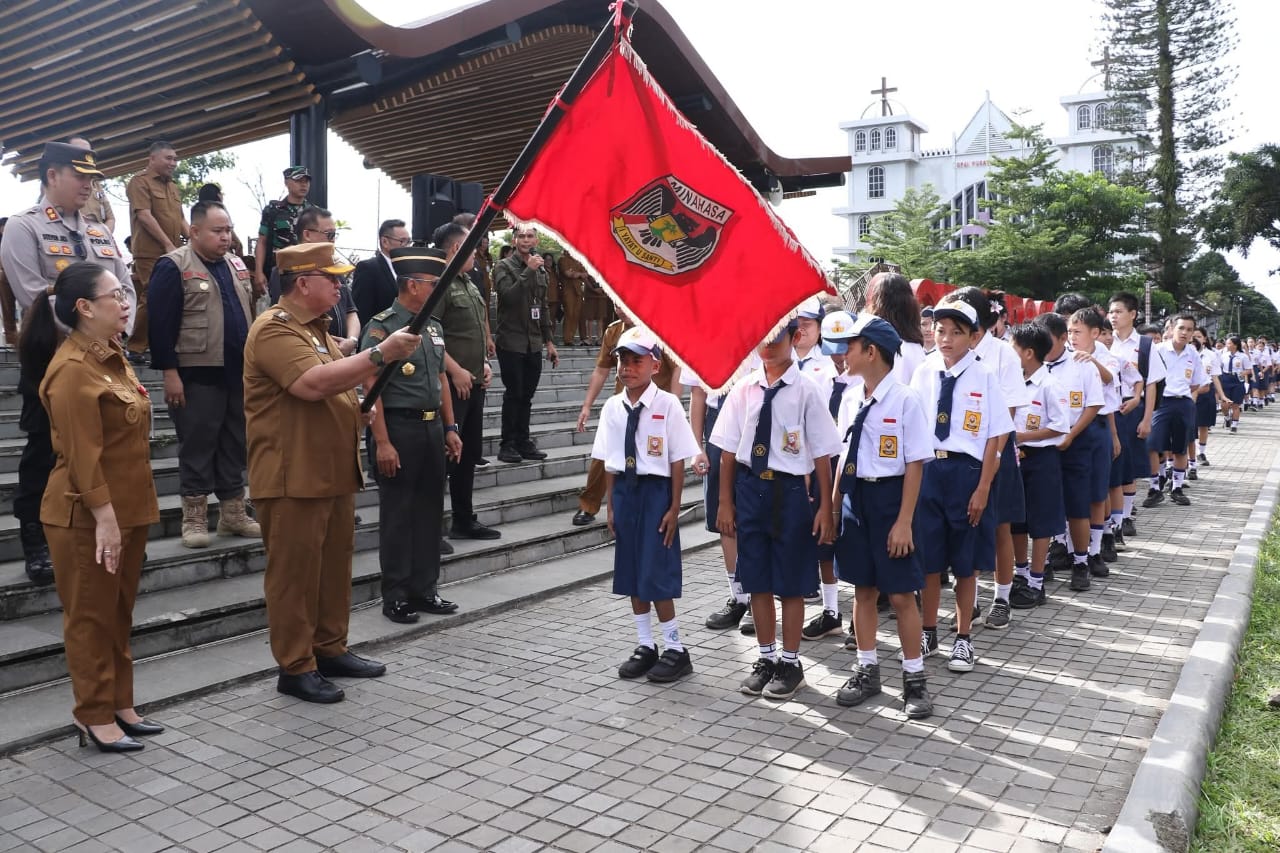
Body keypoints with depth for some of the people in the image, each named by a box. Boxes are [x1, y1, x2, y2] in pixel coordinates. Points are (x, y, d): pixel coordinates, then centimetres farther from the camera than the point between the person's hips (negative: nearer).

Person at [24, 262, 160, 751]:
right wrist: (104, 517, -23)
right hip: (88, 517, -9)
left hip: (129, 507, 9)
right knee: (91, 617, 5)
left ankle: (119, 705, 28)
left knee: (119, 613, 16)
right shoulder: (72, 370, -19)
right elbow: (83, 455, -23)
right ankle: (94, 716, 17)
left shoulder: (111, 354, 10)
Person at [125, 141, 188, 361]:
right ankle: (136, 348, 1)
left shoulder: (172, 186, 20)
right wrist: (168, 244, -17)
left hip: (172, 254, 7)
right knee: (151, 299, -9)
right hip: (150, 253, -7)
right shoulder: (140, 181, -3)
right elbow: (144, 215, -13)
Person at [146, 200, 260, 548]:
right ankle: (194, 516, 11)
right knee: (197, 444, 2)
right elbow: (161, 323, -12)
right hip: (198, 375, -6)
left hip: (240, 373, 6)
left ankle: (233, 512, 21)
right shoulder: (173, 266, -8)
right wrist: (169, 372, -16)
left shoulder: (237, 266, 14)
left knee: (235, 443, 11)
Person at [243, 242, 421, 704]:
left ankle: (330, 649, 26)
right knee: (294, 572, -1)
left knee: (334, 565, 15)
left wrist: (383, 365, 10)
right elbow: (313, 383, -27)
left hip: (335, 472, 9)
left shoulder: (317, 329, 18)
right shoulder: (273, 329, -14)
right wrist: (379, 354, -25)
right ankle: (295, 667, 8)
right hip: (294, 477, -9)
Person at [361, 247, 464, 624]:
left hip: (432, 427, 7)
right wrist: (382, 442, -20)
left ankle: (424, 590, 24)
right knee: (397, 514, 2)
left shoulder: (433, 328, 12)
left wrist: (450, 429, 13)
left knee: (430, 510, 13)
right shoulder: (381, 327, -11)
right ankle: (396, 597, 14)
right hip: (398, 427, -7)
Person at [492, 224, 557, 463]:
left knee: (526, 396, 7)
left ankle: (523, 442, 14)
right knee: (513, 394, -4)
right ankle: (507, 445, 3)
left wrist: (549, 341, 16)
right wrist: (528, 271, -20)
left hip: (534, 344, 5)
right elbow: (508, 296, -19)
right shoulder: (504, 266, -3)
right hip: (511, 342, -5)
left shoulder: (540, 270, 14)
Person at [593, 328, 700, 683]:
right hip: (625, 490, 6)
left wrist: (674, 508, -9)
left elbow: (678, 461, -10)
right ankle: (645, 646, 27)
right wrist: (611, 505, 6)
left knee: (657, 573, -2)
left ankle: (675, 649, 14)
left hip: (656, 490, -5)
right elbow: (609, 463, 7)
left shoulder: (667, 404, -12)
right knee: (631, 572, 13)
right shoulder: (612, 407, 3)